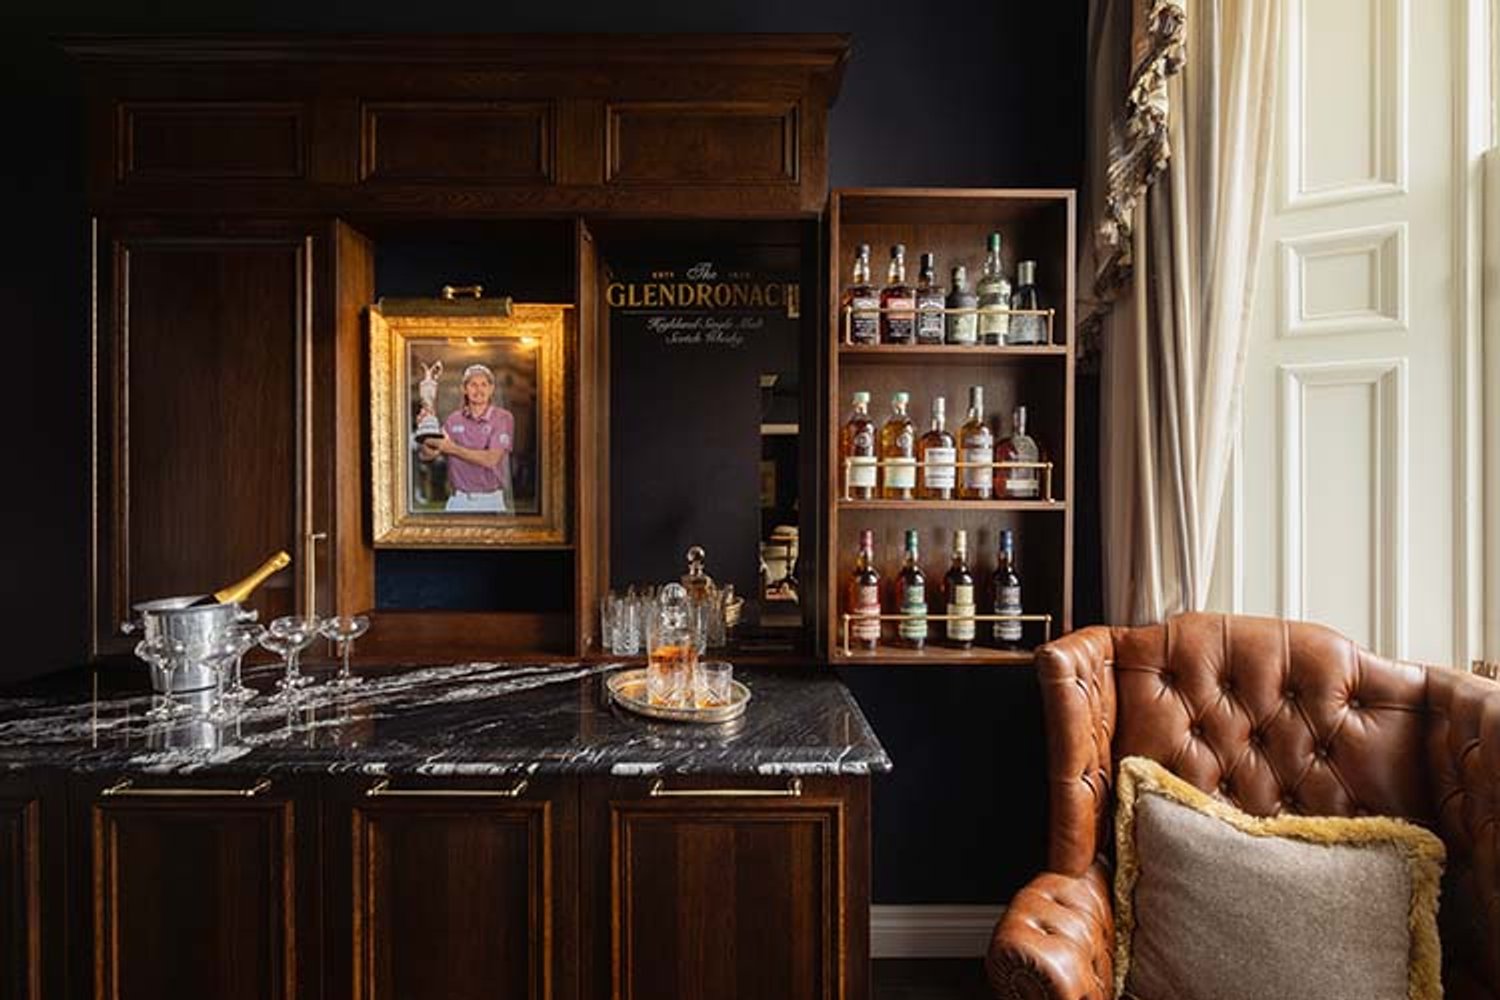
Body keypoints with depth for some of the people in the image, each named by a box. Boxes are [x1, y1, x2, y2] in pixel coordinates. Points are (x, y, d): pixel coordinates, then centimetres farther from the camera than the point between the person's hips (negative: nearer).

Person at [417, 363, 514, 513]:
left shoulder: (503, 418, -6)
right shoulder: (454, 419, 6)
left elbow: (491, 459, -16)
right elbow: (426, 455, 6)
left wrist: (452, 448, -16)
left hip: (491, 500, -3)